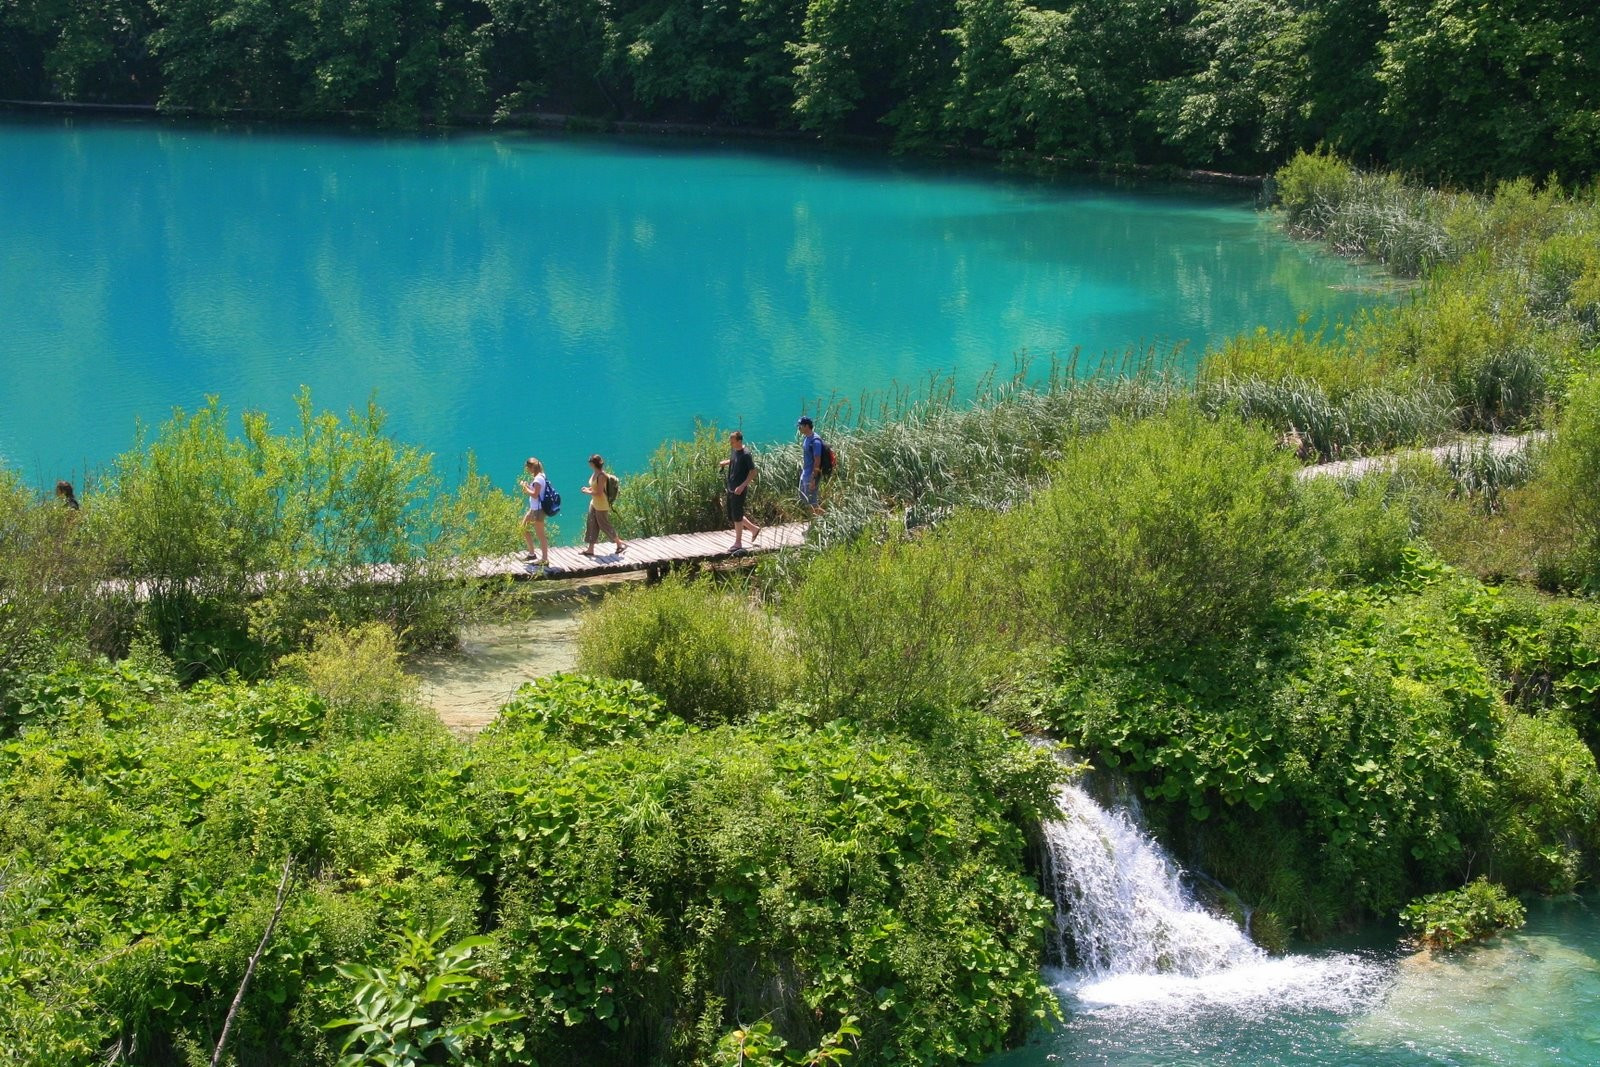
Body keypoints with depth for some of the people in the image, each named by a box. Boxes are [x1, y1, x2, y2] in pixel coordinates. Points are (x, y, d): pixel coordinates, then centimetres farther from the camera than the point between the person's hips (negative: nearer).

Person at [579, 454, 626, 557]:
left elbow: (599, 493, -26)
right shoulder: (595, 473, 4)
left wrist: (589, 492, -14)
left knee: (604, 525, 3)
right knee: (592, 525, 11)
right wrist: (589, 489, 1)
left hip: (601, 505, -10)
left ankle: (619, 543, 18)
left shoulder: (601, 476, -24)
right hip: (594, 503, 10)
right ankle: (590, 549, 17)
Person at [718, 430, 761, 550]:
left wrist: (742, 486, -23)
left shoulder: (746, 455, -17)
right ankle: (754, 529, 32)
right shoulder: (733, 451, 7)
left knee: (737, 516, -2)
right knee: (731, 516, 15)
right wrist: (725, 462, 7)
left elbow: (753, 472, -16)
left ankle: (738, 543, 9)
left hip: (740, 490, -9)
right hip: (731, 488, 9)